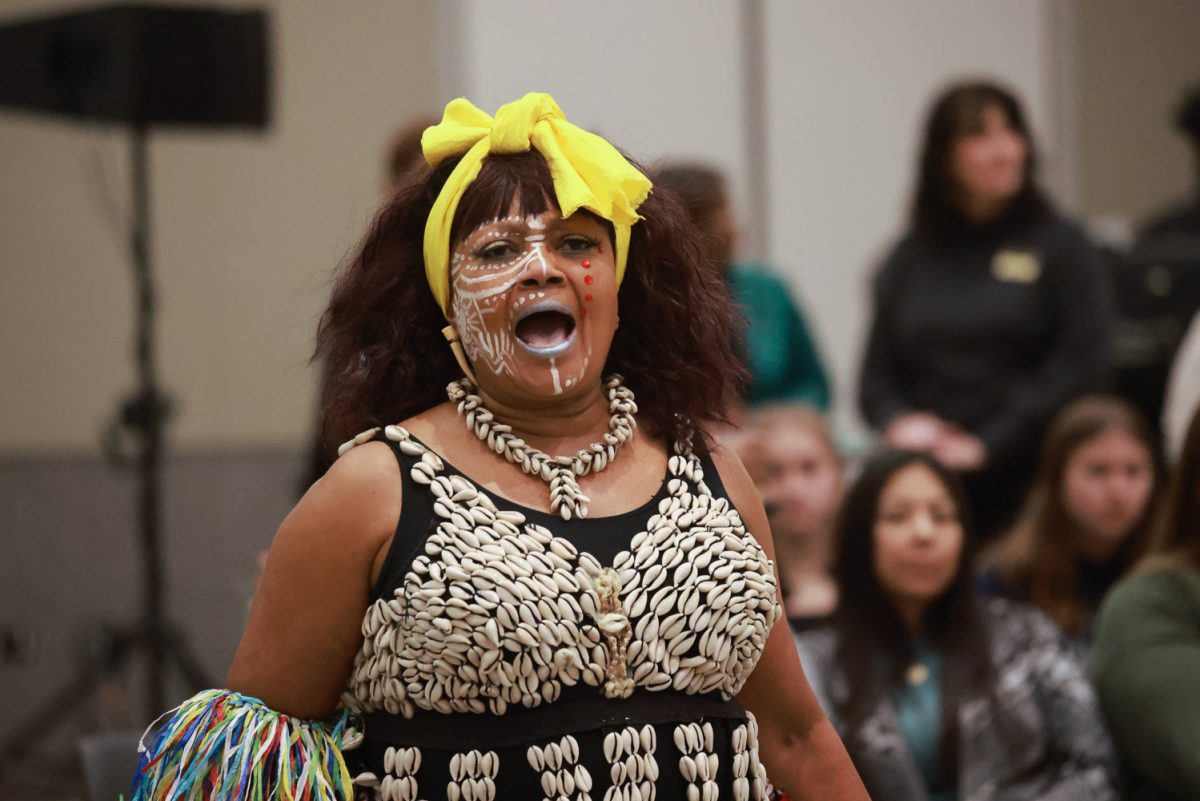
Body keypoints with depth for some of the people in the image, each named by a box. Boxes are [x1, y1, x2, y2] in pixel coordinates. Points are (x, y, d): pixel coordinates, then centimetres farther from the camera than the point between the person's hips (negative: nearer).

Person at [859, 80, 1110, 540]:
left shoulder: (1060, 247, 4)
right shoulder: (912, 257, 13)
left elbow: (1080, 366, -5)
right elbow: (877, 373, 15)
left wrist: (985, 445, -10)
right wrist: (900, 421, -7)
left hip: (1025, 484, -2)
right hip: (926, 482, 2)